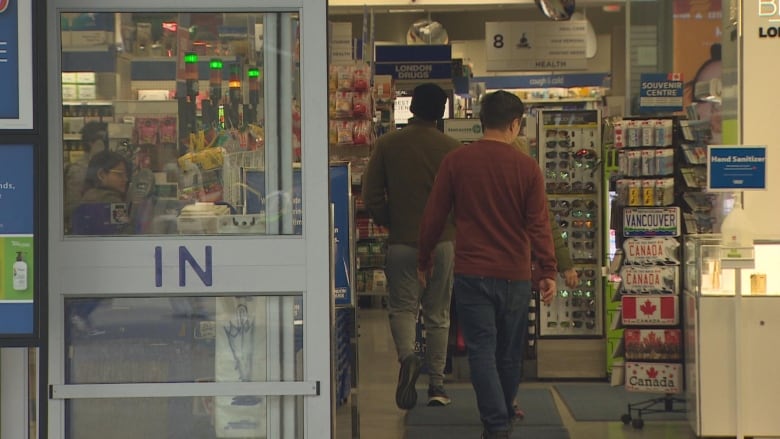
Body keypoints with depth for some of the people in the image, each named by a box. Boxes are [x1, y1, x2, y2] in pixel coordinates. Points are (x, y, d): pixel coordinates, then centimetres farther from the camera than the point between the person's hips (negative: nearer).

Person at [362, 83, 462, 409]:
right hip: (443, 241, 0)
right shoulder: (452, 149, -5)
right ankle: (436, 385, 12)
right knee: (438, 315, 10)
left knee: (402, 307, 10)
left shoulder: (387, 145, -2)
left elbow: (372, 196, -2)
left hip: (401, 242, 0)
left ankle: (407, 356, -19)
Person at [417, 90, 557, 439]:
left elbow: (433, 217, 1)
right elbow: (539, 224, -5)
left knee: (481, 351, 0)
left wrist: (423, 262, 13)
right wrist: (548, 271, 1)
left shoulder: (456, 161, -3)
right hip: (515, 274, 1)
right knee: (509, 352, 16)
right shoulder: (527, 167, -4)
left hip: (471, 273, -1)